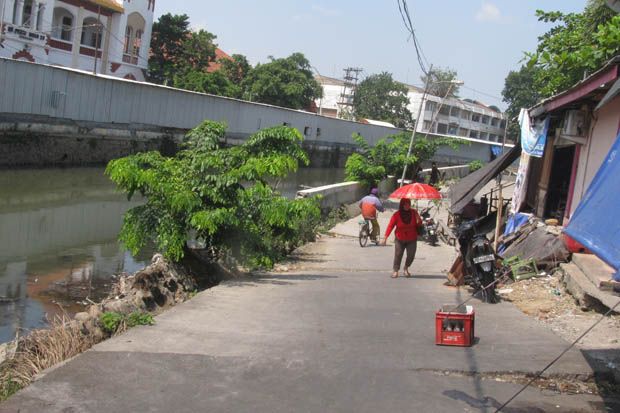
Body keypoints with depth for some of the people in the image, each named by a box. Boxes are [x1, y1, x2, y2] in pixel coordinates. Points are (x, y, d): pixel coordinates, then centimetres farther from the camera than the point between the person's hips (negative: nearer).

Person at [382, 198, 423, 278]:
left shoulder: (414, 212, -3)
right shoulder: (397, 214, -11)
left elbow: (419, 226, 5)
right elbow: (390, 226, -12)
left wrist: (419, 220, -19)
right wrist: (385, 237, -19)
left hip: (412, 240, 2)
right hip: (400, 240, -2)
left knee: (411, 255, 1)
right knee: (398, 255, -4)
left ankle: (406, 269, 25)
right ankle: (396, 271, 9)